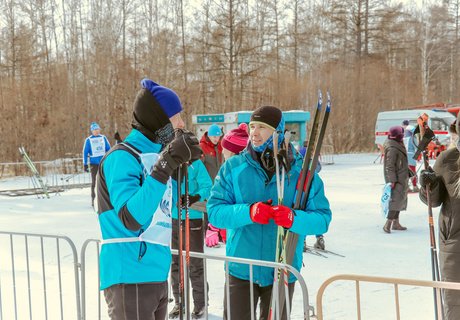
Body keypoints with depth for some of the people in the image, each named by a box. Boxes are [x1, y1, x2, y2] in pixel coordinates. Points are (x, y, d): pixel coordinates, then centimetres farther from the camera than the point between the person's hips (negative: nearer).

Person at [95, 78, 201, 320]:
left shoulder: (156, 154, 10)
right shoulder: (122, 157, -15)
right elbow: (130, 219, -26)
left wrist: (181, 162, 7)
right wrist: (166, 166, -28)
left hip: (157, 277, 9)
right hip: (129, 279, -9)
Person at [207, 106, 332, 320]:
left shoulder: (302, 171, -3)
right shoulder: (233, 167, -3)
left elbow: (322, 218, -5)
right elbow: (214, 210, -8)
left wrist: (294, 219, -26)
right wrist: (248, 212, -26)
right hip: (241, 270, 0)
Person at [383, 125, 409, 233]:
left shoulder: (397, 145, 12)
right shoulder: (392, 148, -20)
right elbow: (390, 166, -23)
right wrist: (392, 180, -24)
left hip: (401, 178, 11)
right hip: (396, 178, -11)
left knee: (400, 199, 15)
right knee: (396, 199, -13)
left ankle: (396, 223, 23)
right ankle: (388, 224, -14)